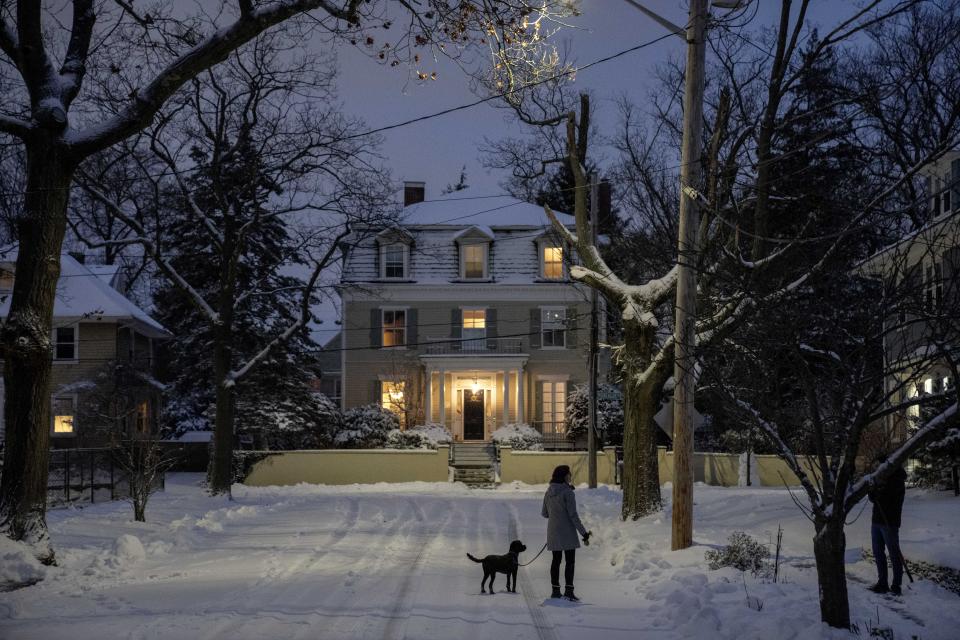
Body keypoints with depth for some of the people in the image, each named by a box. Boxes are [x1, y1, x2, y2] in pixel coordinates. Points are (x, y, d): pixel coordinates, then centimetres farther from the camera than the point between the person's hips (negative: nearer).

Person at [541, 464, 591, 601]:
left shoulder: (549, 492, 5)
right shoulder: (567, 492, -15)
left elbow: (544, 513, 12)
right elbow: (573, 515, -17)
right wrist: (584, 533, -13)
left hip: (553, 532, 6)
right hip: (567, 531, -6)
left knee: (556, 560, 13)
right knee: (570, 561, 0)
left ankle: (555, 590, 15)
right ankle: (569, 590, -6)